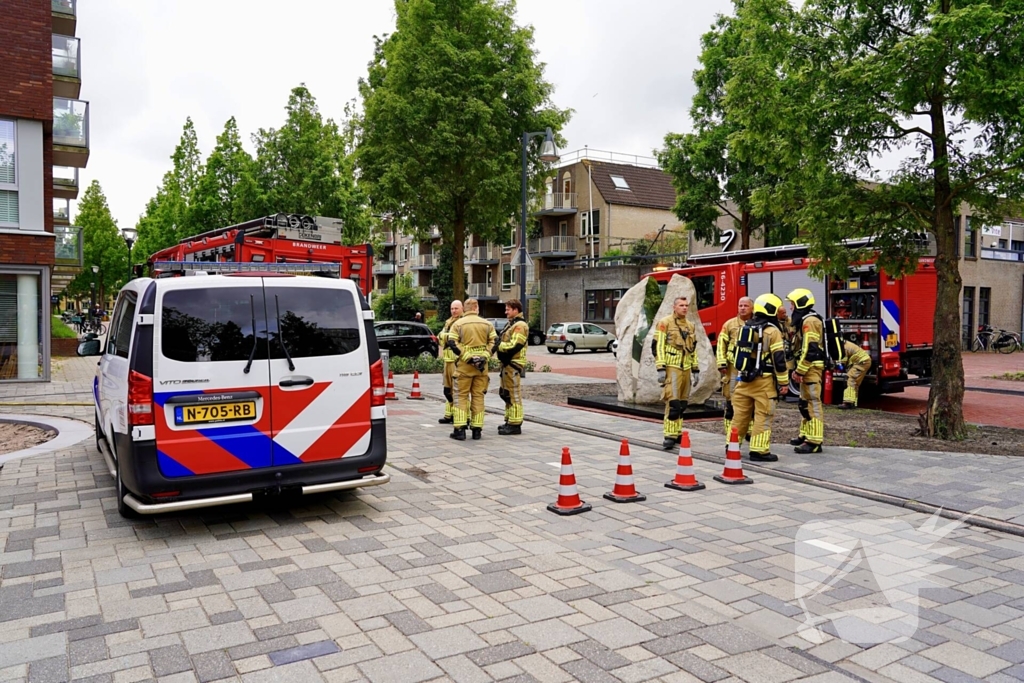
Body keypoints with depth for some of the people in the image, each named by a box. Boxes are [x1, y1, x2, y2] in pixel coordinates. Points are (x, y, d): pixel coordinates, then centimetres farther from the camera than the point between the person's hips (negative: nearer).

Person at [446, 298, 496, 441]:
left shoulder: (458, 324, -1)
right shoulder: (487, 324, 6)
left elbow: (452, 343, -11)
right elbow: (494, 342, 1)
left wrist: (466, 356, -12)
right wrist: (485, 356, -3)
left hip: (464, 365, -2)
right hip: (482, 365, 2)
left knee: (462, 396, 4)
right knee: (478, 397, 8)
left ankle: (460, 429, -2)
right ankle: (477, 429, 10)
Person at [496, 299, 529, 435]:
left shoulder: (520, 325, -13)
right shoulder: (511, 324, 21)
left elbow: (514, 346, -22)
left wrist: (498, 345, -13)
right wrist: (498, 343, 2)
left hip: (513, 364, -11)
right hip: (507, 363, 11)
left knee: (514, 394, -8)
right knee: (506, 394, 16)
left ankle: (515, 425, -4)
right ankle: (509, 421, 25)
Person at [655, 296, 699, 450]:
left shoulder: (690, 326, 16)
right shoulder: (665, 323, -4)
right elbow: (658, 346, -10)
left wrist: (695, 370, 19)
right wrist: (660, 368, -16)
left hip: (686, 368, 7)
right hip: (672, 368, -7)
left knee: (682, 403, 10)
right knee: (673, 402, -14)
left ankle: (677, 433, 20)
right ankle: (670, 436, -11)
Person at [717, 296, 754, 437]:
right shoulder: (730, 324, 6)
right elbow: (721, 344, 2)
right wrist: (722, 363, -7)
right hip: (733, 368, -1)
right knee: (732, 400, 0)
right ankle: (730, 431, 7)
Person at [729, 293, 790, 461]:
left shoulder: (744, 327, 11)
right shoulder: (772, 331, -10)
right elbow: (779, 359, -11)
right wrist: (784, 382, -6)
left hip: (744, 378, 7)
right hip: (764, 380, -6)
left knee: (740, 413, 13)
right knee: (763, 416, -1)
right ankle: (759, 451, 0)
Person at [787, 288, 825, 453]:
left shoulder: (810, 321, -15)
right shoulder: (804, 320, 19)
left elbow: (810, 349, -21)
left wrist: (800, 371, -21)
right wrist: (798, 369, 18)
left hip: (811, 368, -11)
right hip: (808, 368, 11)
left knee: (812, 403, -11)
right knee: (805, 403, 17)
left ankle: (815, 442, -11)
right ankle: (806, 435, 26)